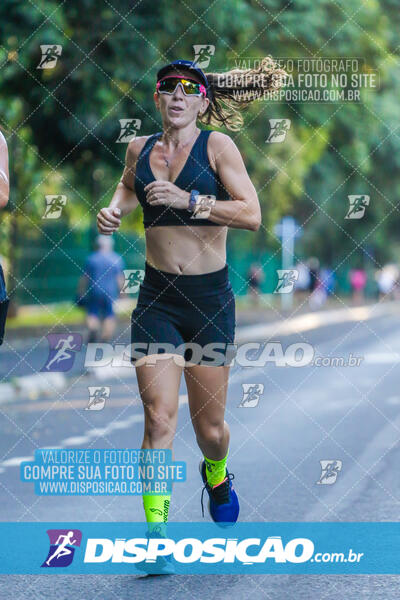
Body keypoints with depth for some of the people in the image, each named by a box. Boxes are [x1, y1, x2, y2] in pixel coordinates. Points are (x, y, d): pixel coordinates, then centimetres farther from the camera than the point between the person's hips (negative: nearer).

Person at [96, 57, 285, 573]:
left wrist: (190, 200, -24)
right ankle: (156, 529, -9)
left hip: (210, 298, -2)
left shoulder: (217, 146, -5)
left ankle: (216, 475, 43)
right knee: (158, 417, -13)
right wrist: (115, 209, 10)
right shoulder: (140, 149, 6)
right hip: (156, 298, 2)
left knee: (209, 425, 8)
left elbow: (252, 215, -16)